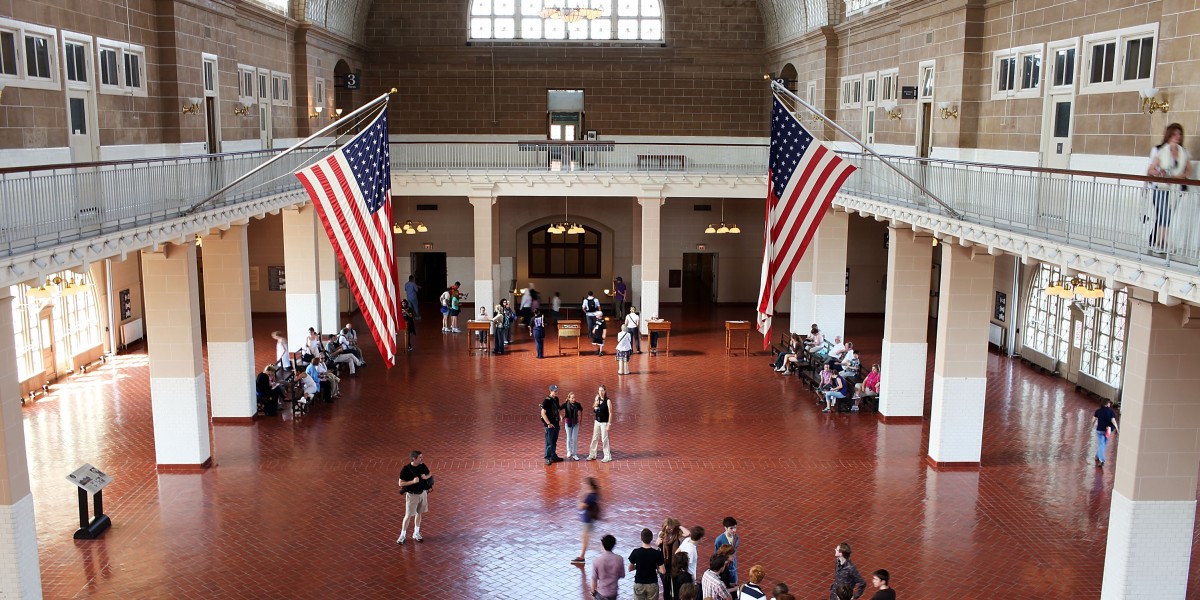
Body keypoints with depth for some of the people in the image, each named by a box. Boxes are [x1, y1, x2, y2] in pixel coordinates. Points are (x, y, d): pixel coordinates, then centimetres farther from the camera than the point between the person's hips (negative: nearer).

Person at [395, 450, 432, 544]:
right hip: (412, 495, -5)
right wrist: (413, 481, -29)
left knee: (419, 513, 16)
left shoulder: (422, 466, -6)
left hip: (423, 493, 5)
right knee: (408, 516, 1)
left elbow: (429, 475, 9)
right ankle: (402, 535, 17)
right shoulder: (406, 469, -21)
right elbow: (400, 483, -19)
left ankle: (416, 533, 30)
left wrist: (426, 477, -13)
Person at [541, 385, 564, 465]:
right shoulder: (547, 401, -17)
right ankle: (547, 458, 5)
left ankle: (554, 456, 29)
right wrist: (548, 423, -20)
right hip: (549, 425, -8)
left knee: (554, 442, 18)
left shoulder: (556, 399, 7)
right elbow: (543, 413, -18)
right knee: (549, 442, -2)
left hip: (556, 424, 8)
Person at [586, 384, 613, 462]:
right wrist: (595, 405, -10)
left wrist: (609, 424, -15)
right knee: (594, 438, 11)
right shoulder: (597, 399, 3)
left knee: (604, 439, -2)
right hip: (597, 421, 6)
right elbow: (594, 410, 11)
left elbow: (610, 413, -12)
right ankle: (592, 455, 21)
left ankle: (607, 456, 7)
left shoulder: (608, 401, -12)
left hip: (604, 422, -6)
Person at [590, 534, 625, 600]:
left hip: (601, 592, -2)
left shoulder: (597, 561, -19)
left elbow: (594, 579, -12)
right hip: (613, 592, 2)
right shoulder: (619, 559, -13)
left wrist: (593, 592, 2)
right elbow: (622, 575, -1)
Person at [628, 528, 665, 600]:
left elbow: (630, 568, -4)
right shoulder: (657, 553, -16)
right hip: (652, 584, 0)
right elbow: (663, 571, -13)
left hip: (639, 584, 0)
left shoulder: (636, 552, -15)